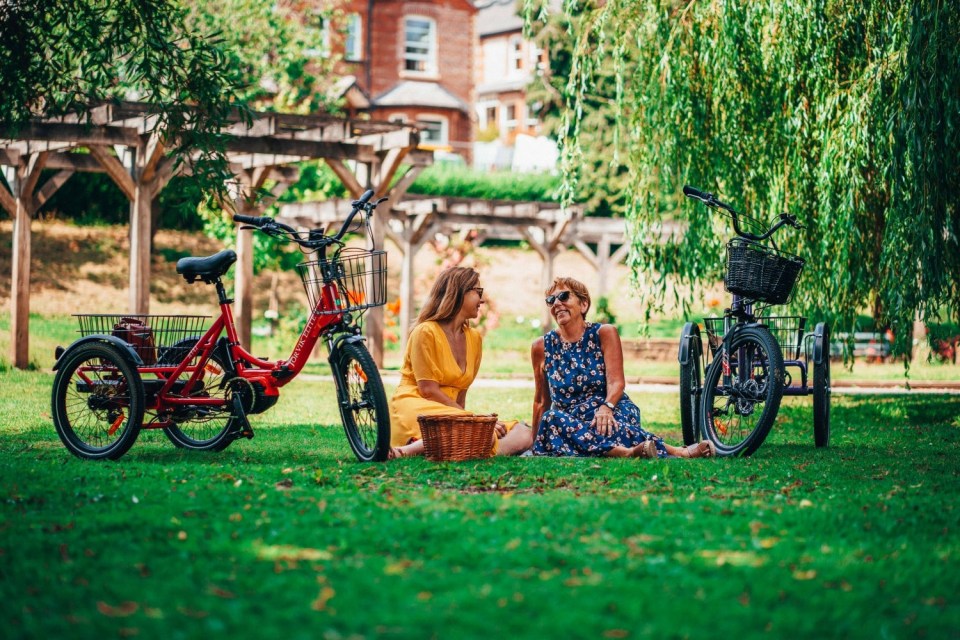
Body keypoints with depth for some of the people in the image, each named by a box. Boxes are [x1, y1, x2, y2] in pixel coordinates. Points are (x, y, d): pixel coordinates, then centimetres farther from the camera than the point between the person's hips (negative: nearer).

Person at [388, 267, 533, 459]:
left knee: (523, 435, -13)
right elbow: (428, 390, -11)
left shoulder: (474, 338, 15)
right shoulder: (426, 332, -5)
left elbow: (461, 391, 12)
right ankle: (409, 450, -28)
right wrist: (470, 417, -11)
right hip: (415, 408, -8)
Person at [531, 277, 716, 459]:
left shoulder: (604, 333, 3)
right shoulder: (542, 347, 8)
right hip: (569, 418, 1)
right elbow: (541, 401, 13)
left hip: (611, 412, -1)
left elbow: (616, 381, -9)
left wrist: (606, 407, -29)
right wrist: (535, 442, 12)